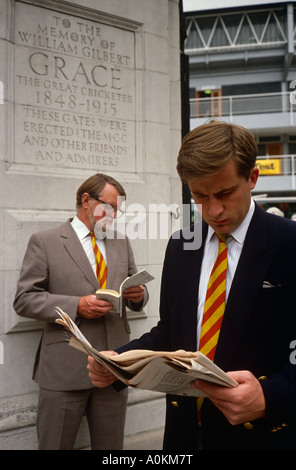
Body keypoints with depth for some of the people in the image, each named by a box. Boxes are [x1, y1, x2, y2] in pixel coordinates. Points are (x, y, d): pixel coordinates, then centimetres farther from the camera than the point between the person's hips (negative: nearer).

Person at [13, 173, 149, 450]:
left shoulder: (121, 243, 13)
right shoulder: (44, 242, -1)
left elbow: (136, 292, 17)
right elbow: (24, 300, -6)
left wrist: (138, 295, -7)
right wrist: (76, 306, -17)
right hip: (64, 369, -4)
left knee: (111, 446, 15)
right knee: (55, 445, 8)